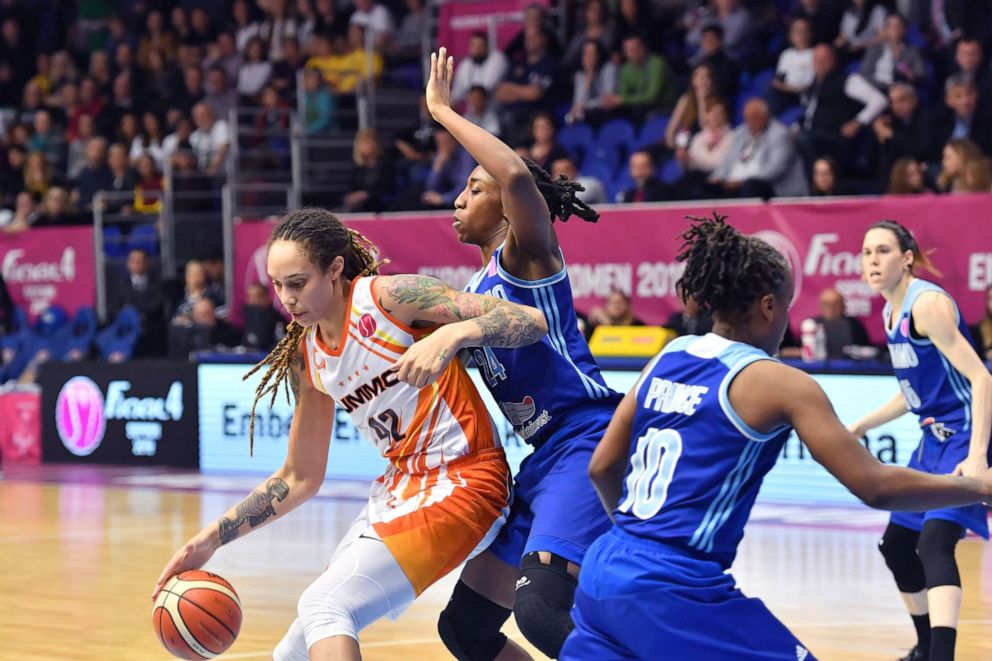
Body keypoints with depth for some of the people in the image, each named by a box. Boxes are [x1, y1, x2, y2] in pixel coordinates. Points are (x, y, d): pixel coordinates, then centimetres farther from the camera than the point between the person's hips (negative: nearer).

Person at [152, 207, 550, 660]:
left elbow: (531, 320, -21)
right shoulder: (306, 356, 8)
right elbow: (299, 478, 17)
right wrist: (212, 538, 10)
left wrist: (450, 335, -39)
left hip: (460, 484, -8)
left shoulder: (388, 297, -13)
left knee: (324, 606, -24)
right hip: (397, 489, 8)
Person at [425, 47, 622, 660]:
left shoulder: (528, 256, -6)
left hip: (585, 447, -10)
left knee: (541, 610, -31)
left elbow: (518, 175, -26)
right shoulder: (478, 288, 19)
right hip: (541, 463, 10)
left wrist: (444, 111, -16)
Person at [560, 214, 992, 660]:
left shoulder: (668, 359, 12)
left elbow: (602, 467, 19)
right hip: (675, 592, -7)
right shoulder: (780, 384, -7)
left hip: (603, 572, 7)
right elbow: (875, 486, -10)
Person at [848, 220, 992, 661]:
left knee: (934, 542, -27)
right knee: (896, 545, 19)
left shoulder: (928, 304, -17)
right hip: (935, 439, 10)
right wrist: (862, 427, 24)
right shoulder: (892, 313, 10)